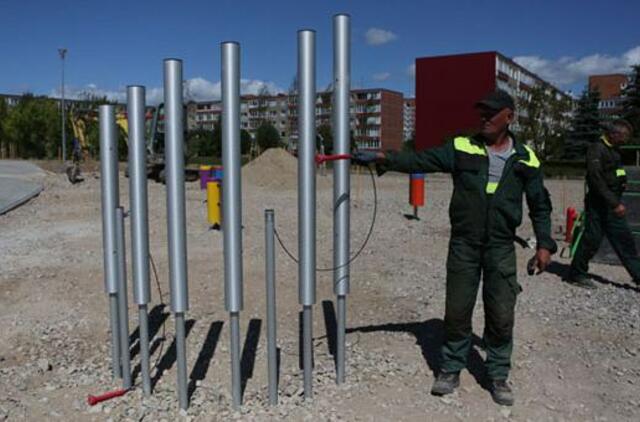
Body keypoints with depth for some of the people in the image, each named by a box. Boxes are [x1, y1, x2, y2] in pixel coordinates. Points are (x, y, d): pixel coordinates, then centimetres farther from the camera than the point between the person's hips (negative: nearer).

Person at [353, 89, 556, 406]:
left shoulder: (525, 160, 2)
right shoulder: (462, 148, -1)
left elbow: (540, 206, 10)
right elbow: (420, 160, -9)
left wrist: (545, 243, 2)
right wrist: (383, 158, -23)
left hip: (501, 248, 0)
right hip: (463, 245, 0)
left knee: (501, 314, 5)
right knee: (457, 311, 8)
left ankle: (498, 375, 25)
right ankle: (451, 369, 26)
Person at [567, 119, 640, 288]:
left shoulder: (615, 151, 15)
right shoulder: (596, 149, -14)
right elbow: (596, 180, -22)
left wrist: (617, 202, 13)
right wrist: (615, 203, -24)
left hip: (612, 205, 9)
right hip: (598, 204, -9)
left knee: (624, 240, 11)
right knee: (592, 239, -3)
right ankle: (576, 275, 10)